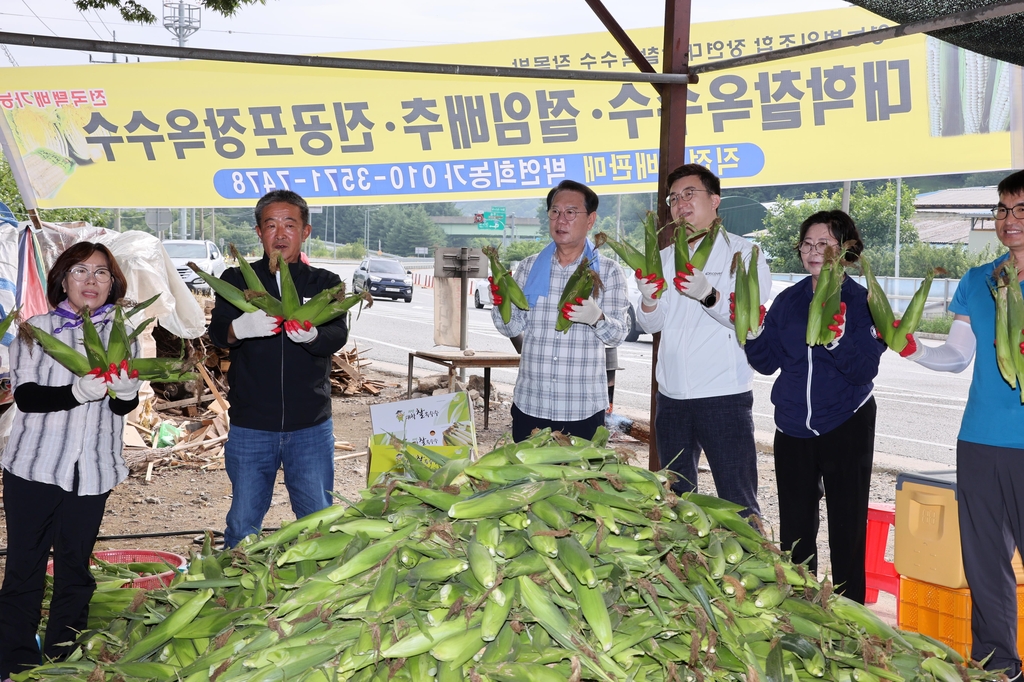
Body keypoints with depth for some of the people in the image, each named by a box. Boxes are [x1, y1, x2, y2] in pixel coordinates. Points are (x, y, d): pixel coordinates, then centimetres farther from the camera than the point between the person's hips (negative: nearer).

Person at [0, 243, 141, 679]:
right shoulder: (36, 330, 1)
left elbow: (124, 408, 4)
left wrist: (125, 392, -20)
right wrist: (77, 392, -27)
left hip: (92, 471, 2)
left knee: (75, 569, 11)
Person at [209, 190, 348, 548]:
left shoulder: (325, 283, 6)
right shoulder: (237, 280, 7)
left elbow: (338, 336, -11)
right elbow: (218, 332, -9)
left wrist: (311, 334, -35)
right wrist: (243, 326, -33)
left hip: (311, 426, 0)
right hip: (250, 425, 0)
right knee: (243, 522, 10)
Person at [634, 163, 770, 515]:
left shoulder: (743, 253, -2)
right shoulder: (666, 258, 14)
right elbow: (651, 324, 7)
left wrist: (708, 295, -33)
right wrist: (648, 300, -16)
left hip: (724, 397, -5)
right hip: (671, 397, 6)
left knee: (737, 501, -6)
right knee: (675, 496, 15)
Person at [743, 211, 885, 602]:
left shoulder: (862, 302, -7)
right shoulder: (789, 301, 7)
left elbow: (865, 369, -16)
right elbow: (767, 362, 4)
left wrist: (838, 339, -32)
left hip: (846, 427, -4)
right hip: (793, 427, 5)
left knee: (846, 532, 3)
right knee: (794, 530, 13)